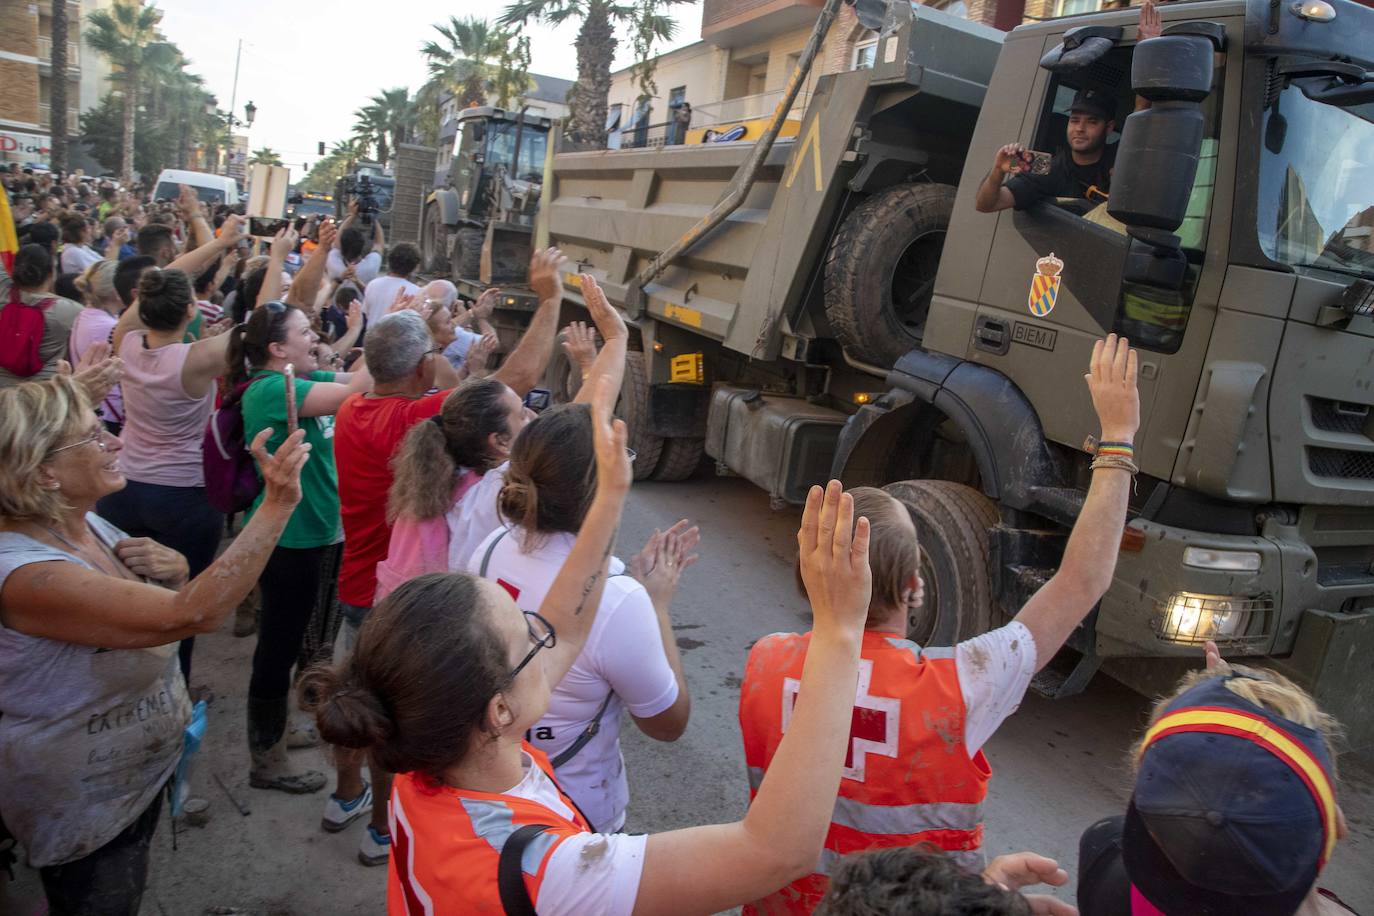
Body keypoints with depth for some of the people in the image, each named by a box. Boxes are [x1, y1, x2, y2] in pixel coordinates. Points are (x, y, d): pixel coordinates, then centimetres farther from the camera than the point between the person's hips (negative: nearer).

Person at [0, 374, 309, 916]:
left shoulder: (86, 524, -6)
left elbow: (169, 601, 7)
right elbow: (193, 615, -43)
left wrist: (175, 570, -16)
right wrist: (277, 506, -45)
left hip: (140, 770, 8)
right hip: (83, 808, -8)